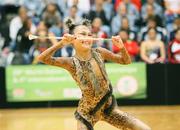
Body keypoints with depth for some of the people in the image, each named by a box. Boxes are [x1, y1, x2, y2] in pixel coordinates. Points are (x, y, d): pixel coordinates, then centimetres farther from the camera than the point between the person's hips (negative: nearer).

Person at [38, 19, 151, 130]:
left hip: (108, 108, 3)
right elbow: (43, 58, -29)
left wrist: (121, 47, -15)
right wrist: (61, 43, -41)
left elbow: (126, 61, 4)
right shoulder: (71, 62, -16)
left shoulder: (99, 53, -7)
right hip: (87, 112, -3)